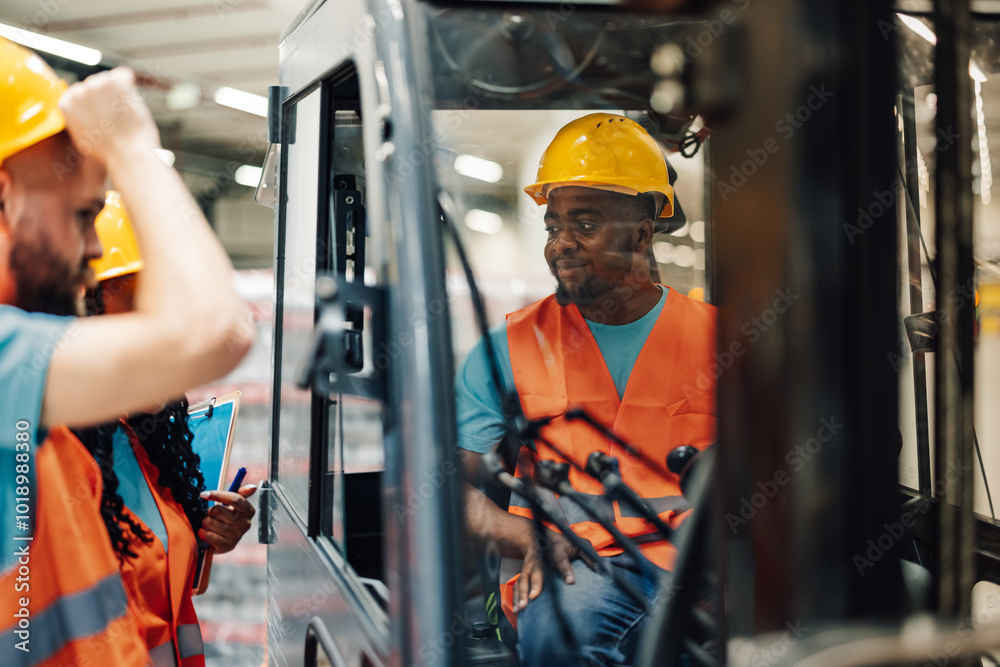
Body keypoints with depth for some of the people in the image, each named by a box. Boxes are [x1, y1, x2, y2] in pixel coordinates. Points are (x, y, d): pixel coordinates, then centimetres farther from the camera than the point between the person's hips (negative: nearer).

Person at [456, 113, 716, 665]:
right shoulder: (508, 349, 13)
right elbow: (458, 486, 8)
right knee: (562, 621, -35)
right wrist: (531, 537, -13)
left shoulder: (710, 336, 14)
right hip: (579, 572, 0)